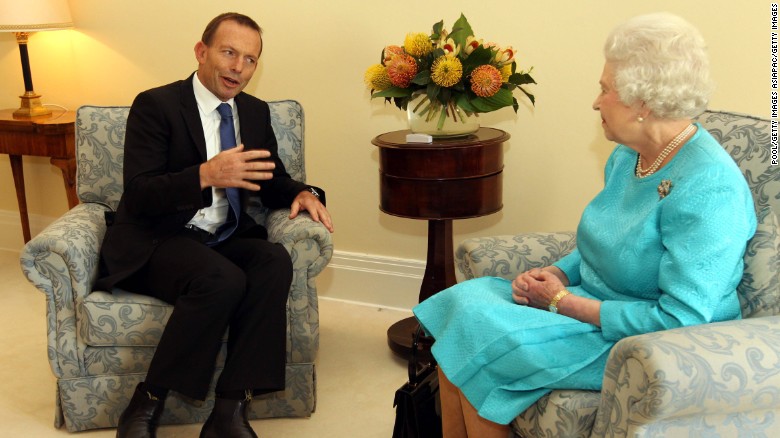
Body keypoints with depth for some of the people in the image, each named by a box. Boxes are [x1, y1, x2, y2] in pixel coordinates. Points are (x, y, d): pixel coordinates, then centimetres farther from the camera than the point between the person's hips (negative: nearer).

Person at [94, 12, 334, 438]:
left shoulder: (255, 112, 12)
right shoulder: (155, 105, -6)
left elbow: (272, 181, 19)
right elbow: (138, 195, -14)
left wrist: (303, 193, -5)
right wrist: (206, 174, -31)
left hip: (225, 240, 5)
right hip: (156, 243, -5)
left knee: (275, 260, -27)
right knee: (222, 279, -35)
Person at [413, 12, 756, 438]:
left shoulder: (706, 188, -24)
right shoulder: (627, 156, 5)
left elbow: (679, 320, -26)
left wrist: (566, 303, -19)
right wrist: (556, 274, -2)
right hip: (589, 302, 9)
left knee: (479, 341, -20)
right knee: (461, 301, -7)